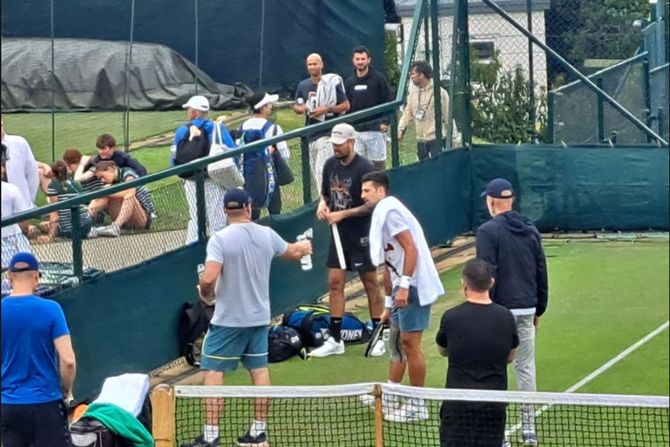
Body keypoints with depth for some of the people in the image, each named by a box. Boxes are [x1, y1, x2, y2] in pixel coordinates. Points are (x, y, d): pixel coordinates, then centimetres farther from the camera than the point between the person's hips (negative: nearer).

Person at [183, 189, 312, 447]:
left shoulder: (220, 239, -16)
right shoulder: (266, 235, 1)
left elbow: (209, 278, -25)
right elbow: (293, 253, 21)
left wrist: (205, 294, -2)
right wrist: (304, 247, 44)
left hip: (228, 319, -5)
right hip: (259, 317, 5)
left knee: (213, 372, -1)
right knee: (259, 370, 13)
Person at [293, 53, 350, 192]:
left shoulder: (332, 82, -5)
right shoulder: (303, 85, 10)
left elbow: (346, 105, -3)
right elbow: (296, 107, 21)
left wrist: (326, 109, -15)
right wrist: (301, 108, -4)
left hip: (327, 134, -6)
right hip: (310, 135, 6)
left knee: (322, 170, -16)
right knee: (315, 172, 9)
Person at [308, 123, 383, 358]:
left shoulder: (364, 168, -16)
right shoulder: (330, 165, 4)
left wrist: (342, 214, -20)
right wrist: (322, 205, -5)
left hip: (362, 235, -6)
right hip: (338, 233, 6)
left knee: (370, 283, 4)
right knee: (335, 283, 3)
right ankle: (335, 340, 8)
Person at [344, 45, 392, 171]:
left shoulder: (378, 79, -1)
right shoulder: (349, 82, 11)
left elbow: (388, 102, -3)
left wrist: (385, 122, -13)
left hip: (375, 129, -4)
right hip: (356, 131, 4)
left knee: (378, 165, 0)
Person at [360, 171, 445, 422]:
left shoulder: (390, 210, -11)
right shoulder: (381, 215, 20)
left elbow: (411, 249, -20)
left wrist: (404, 285, -25)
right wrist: (389, 302, 24)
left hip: (414, 287, -10)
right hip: (403, 289, 10)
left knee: (409, 344, -4)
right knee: (397, 343, 17)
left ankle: (417, 405, 3)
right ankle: (390, 396, 27)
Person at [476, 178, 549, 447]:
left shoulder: (488, 231, -10)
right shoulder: (531, 230, 8)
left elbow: (487, 275, -14)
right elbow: (542, 273, 12)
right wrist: (539, 309, 20)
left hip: (500, 310, -5)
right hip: (527, 309, 5)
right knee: (526, 366, 11)